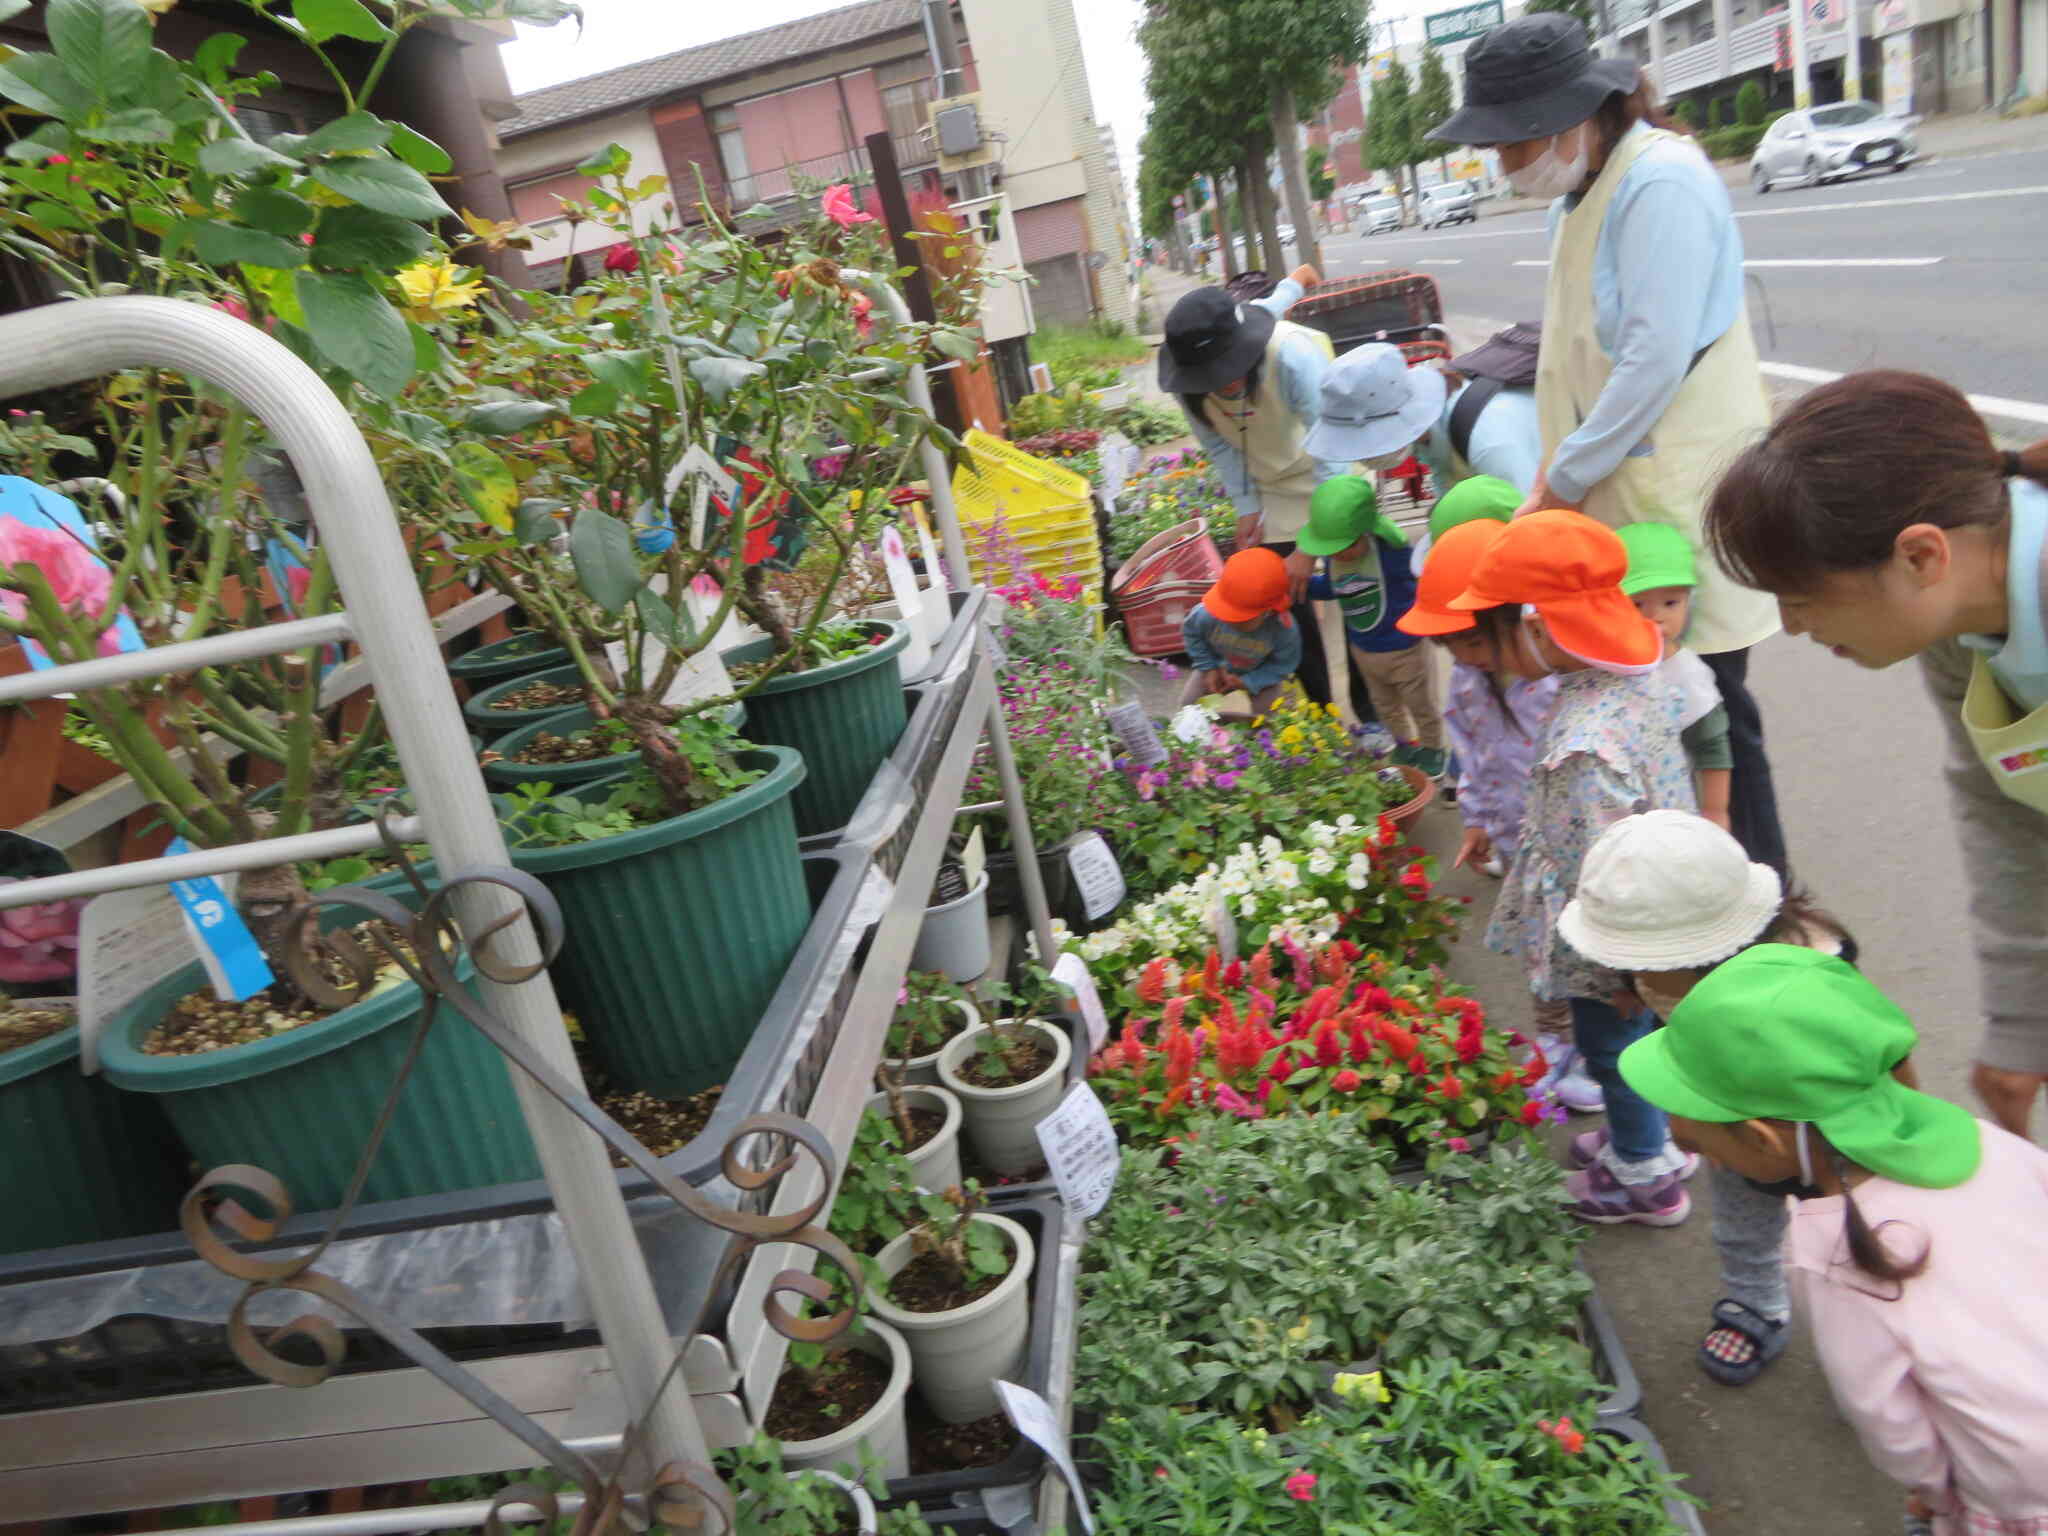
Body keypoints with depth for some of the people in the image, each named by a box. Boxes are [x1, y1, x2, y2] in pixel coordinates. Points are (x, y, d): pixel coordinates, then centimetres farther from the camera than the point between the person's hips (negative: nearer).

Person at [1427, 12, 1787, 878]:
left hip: (1680, 491, -9)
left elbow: (1656, 359, -22)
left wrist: (1563, 483, -15)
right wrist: (1555, 471, 9)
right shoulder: (1581, 190, 13)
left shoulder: (1660, 184, -16)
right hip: (1617, 487, 9)